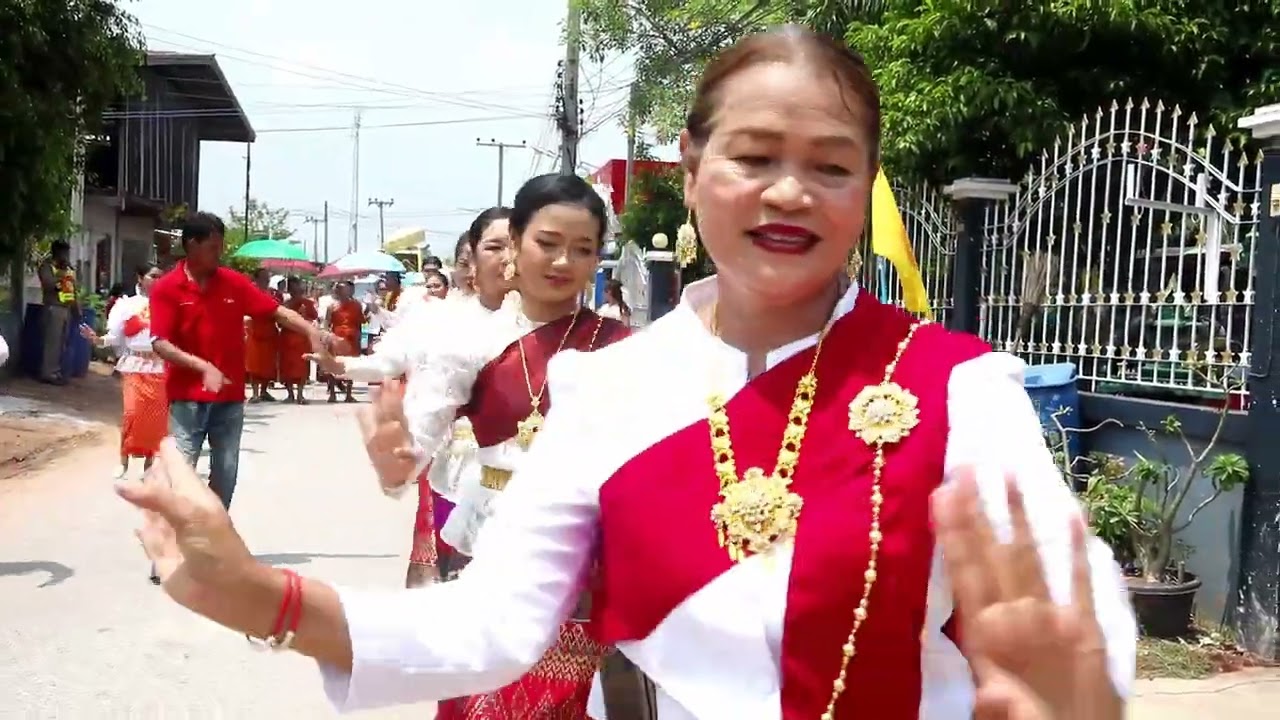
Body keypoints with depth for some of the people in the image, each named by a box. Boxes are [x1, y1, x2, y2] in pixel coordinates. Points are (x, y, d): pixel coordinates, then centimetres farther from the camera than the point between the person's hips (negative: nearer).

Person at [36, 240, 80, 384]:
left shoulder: (69, 269, 18)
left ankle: (56, 371, 13)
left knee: (62, 342, 7)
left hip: (67, 308, 7)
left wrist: (77, 309, 17)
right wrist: (60, 275, -16)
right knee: (52, 341, -9)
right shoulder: (47, 266, -2)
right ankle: (48, 373, -6)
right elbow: (48, 284, -18)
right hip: (54, 308, -7)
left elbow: (73, 290, 21)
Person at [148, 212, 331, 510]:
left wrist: (312, 331, -16)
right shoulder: (166, 288, -6)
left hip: (230, 398, 3)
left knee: (226, 474, 10)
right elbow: (160, 344, -12)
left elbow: (278, 311, 2)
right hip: (187, 398, -3)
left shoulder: (234, 282, 3)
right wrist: (203, 366, -25)